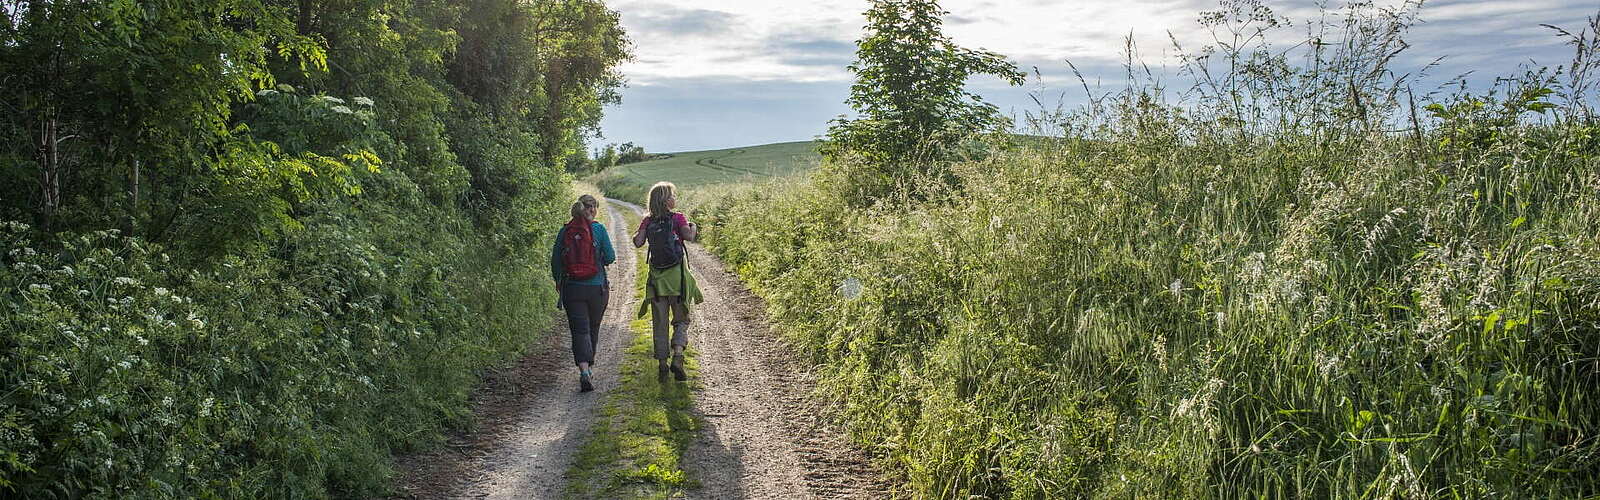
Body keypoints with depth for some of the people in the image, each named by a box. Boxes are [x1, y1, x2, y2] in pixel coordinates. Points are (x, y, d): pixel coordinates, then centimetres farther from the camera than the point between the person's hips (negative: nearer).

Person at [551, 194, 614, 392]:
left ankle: (584, 370, -19)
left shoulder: (565, 231, 1)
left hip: (571, 288, 1)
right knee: (593, 329, 17)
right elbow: (610, 258, -7)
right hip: (596, 287, -1)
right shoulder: (598, 229, -6)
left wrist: (558, 282, 19)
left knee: (580, 331, -2)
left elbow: (555, 260, 4)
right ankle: (589, 368, 30)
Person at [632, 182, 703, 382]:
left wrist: (642, 231, 14)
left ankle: (662, 363, 6)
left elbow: (637, 242, -5)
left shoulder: (648, 221, 5)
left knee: (659, 323, 8)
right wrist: (693, 227, 4)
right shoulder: (677, 218, -3)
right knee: (681, 320, 8)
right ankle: (677, 357, -10)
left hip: (656, 277, 3)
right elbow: (689, 236, -17)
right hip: (677, 275, -3)